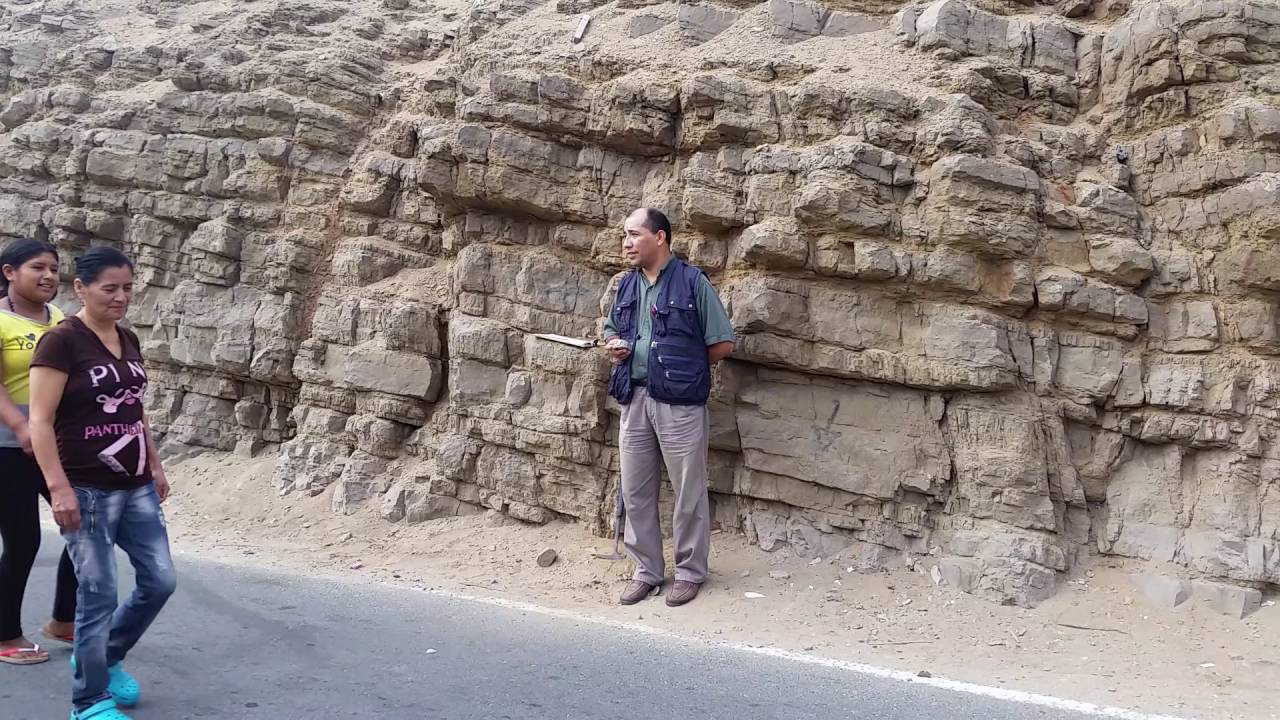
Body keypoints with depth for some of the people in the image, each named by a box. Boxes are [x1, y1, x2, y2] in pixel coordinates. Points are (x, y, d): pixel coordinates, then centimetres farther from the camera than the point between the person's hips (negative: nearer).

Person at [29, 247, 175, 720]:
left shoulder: (128, 341, 11)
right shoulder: (61, 341, -11)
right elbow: (40, 421, -15)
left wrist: (155, 465, 20)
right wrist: (59, 487, -21)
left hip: (136, 488, 7)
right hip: (87, 492, -7)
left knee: (160, 581, 8)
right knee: (99, 595, -2)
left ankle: (105, 658, 32)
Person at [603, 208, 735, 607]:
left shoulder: (692, 282, -8)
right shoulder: (626, 285, 10)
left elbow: (722, 343, -5)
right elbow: (611, 329, 25)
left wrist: (684, 368, 1)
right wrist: (613, 344, 3)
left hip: (681, 403, -6)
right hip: (634, 400, 6)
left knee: (689, 492, 4)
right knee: (635, 491, 11)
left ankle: (690, 571, 19)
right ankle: (647, 571, 24)